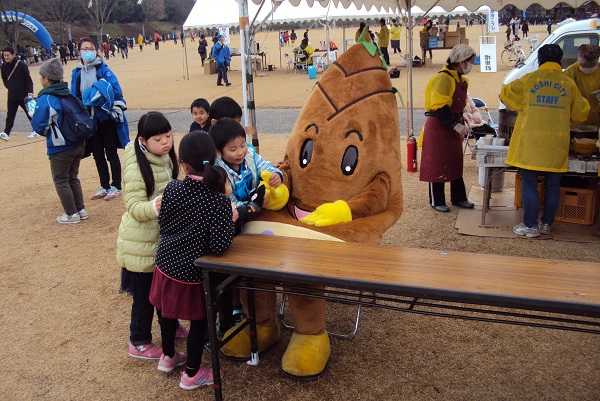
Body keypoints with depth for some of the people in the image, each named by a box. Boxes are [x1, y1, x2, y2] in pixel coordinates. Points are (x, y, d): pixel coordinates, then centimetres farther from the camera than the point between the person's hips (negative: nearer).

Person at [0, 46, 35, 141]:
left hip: (24, 95, -4)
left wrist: (30, 92, -20)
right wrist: (9, 87, -2)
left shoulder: (21, 65, -12)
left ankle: (36, 130, 22)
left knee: (30, 113, 8)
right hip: (12, 96, 4)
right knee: (10, 114, 3)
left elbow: (28, 79, -11)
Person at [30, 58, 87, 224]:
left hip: (59, 148, -7)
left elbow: (38, 126, -18)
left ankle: (71, 214, 14)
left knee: (61, 181, 9)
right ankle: (81, 210, 25)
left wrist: (33, 112, 3)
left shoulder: (45, 99, -17)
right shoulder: (68, 94, 3)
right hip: (78, 145, 7)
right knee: (73, 178, 20)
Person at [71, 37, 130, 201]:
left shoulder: (104, 69, -6)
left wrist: (117, 110, -24)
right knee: (97, 154, 13)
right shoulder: (76, 73, 7)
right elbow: (74, 96, 11)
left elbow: (115, 89, -13)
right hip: (89, 120, 5)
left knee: (111, 153, 4)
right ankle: (104, 186, 26)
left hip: (107, 117, -5)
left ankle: (116, 186, 16)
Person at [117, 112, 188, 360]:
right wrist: (154, 207, -43)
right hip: (142, 242, -8)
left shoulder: (166, 158, 3)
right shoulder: (137, 168, -23)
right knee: (145, 293, 5)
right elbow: (134, 207, -26)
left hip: (163, 237, 8)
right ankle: (139, 343, 23)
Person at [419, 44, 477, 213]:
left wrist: (461, 124, 13)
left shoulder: (460, 80, 12)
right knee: (438, 165, 0)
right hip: (438, 128, -9)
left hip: (453, 128, 9)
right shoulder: (443, 78, -18)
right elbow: (439, 107, -24)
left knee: (456, 164, 14)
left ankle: (459, 198, 25)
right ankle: (436, 201, 11)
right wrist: (455, 125, -28)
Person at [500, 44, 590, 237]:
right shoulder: (569, 84, 5)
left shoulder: (529, 79, 0)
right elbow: (580, 113, 14)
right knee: (552, 186, 12)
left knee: (529, 185, 4)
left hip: (531, 143, -2)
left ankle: (530, 226, 7)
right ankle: (547, 224, 22)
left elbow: (506, 94, 15)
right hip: (557, 144, 2)